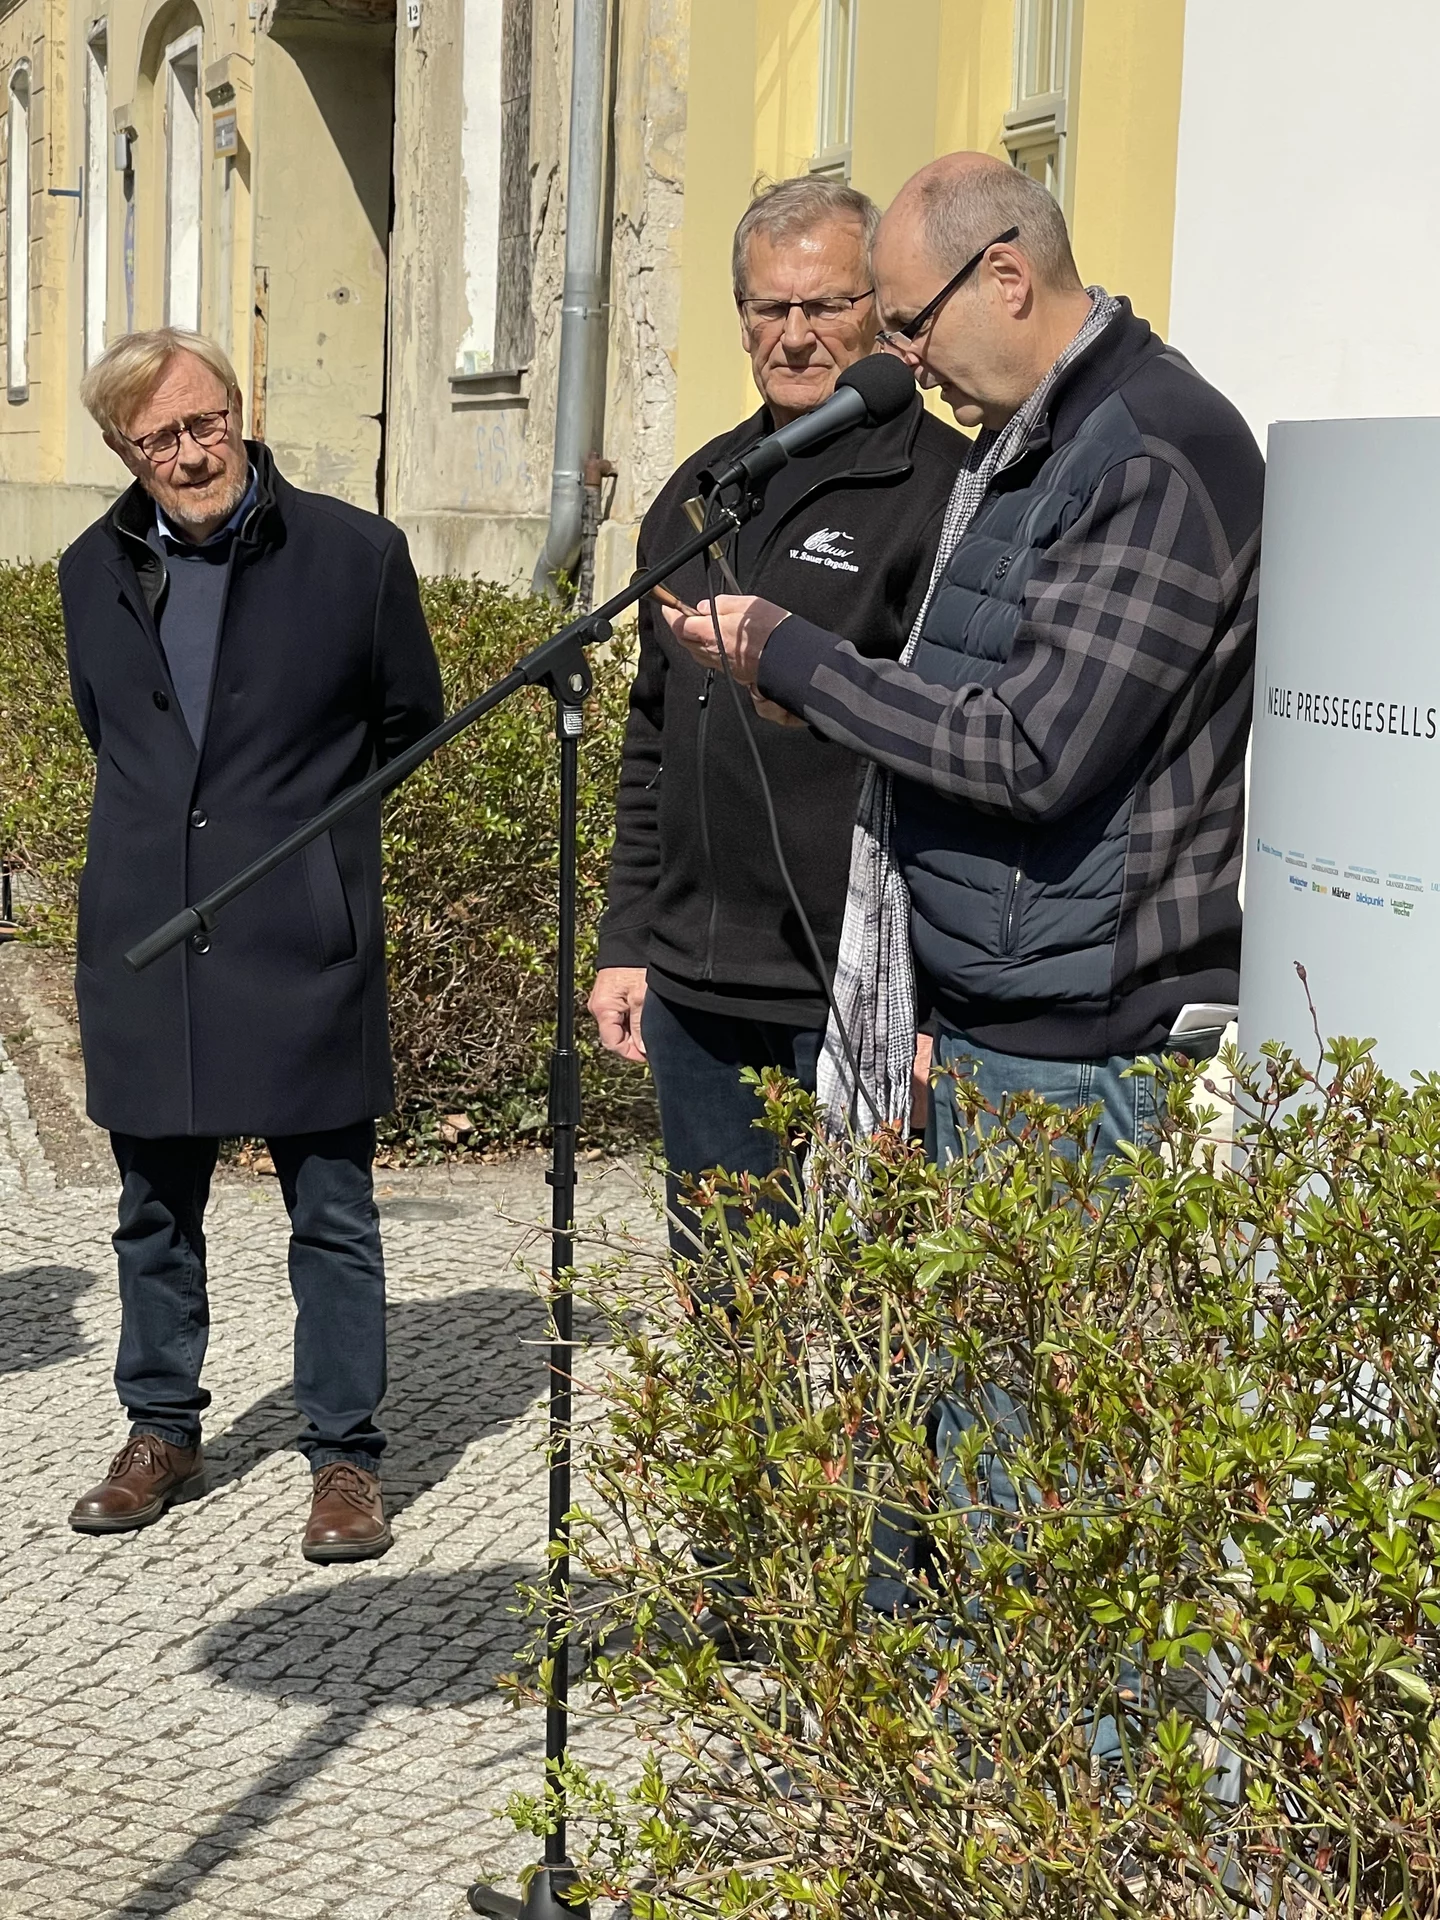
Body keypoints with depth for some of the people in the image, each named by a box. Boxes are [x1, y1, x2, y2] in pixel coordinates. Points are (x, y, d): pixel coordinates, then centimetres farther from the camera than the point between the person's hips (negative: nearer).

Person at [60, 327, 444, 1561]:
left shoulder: (355, 553, -5)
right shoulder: (96, 571, 6)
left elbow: (410, 720, 7)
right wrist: (173, 824, 13)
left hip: (302, 946, -4)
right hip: (145, 948, 4)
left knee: (333, 1219, 3)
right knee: (155, 1214, 14)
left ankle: (346, 1456, 15)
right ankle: (164, 1435, 30)